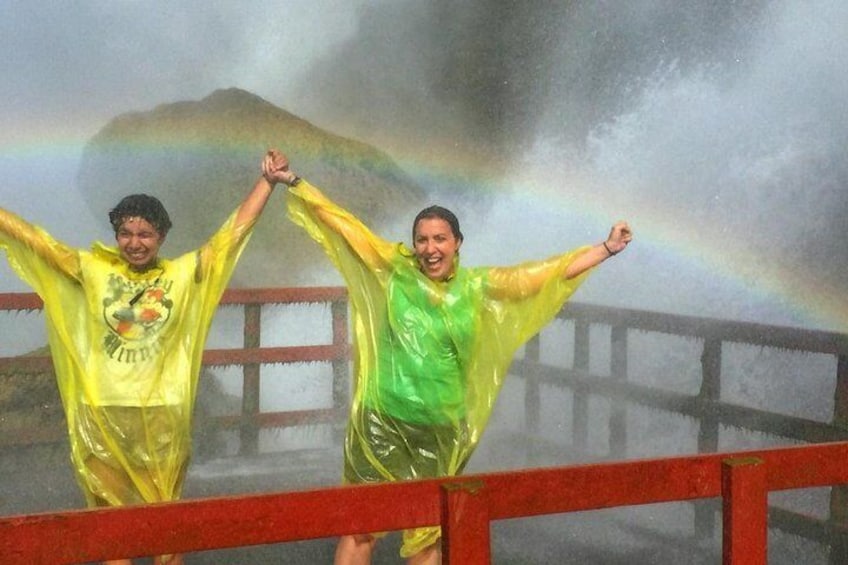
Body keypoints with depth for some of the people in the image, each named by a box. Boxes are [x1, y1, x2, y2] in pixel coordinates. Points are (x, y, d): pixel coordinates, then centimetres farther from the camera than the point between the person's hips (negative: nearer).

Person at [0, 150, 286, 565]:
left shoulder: (184, 273, 1)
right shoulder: (91, 270, 2)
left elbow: (235, 230, 1)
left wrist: (267, 181, -4)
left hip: (162, 413, 0)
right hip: (101, 413, 0)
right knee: (109, 510, 10)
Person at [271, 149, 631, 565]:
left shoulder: (477, 287, 2)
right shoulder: (394, 271, -2)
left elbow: (550, 272, 6)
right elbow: (341, 223, -3)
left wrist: (607, 248, 6)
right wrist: (293, 182, -6)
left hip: (440, 434, 2)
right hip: (382, 424, -2)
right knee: (359, 527, -1)